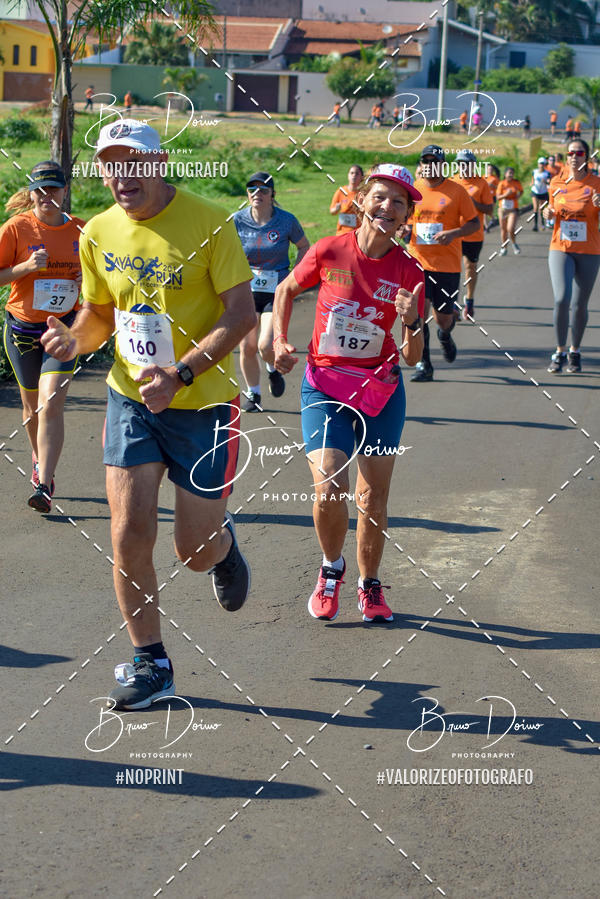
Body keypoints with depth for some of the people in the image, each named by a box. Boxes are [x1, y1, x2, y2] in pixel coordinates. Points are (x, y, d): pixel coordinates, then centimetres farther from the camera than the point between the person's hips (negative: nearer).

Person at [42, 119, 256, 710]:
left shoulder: (208, 223, -12)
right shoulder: (98, 233, 2)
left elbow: (241, 313, -14)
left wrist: (180, 373, -24)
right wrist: (76, 339, -9)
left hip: (202, 402, -3)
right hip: (131, 399, 3)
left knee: (195, 553, 4)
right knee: (129, 533, -6)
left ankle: (222, 544, 43)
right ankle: (149, 666, 11)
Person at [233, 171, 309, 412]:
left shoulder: (286, 220, -6)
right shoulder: (238, 220, -4)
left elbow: (304, 246, 10)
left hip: (277, 292, -2)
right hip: (247, 292, 2)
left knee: (266, 346, -14)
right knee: (247, 347, 0)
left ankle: (273, 370, 22)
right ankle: (252, 394, 21)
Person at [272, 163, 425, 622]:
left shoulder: (408, 272, -4)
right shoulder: (329, 251, -7)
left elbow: (412, 358, -3)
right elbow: (286, 290, 13)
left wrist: (411, 321, -22)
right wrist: (280, 340, 3)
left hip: (382, 391, 2)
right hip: (325, 386, -1)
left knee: (373, 498, 3)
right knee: (329, 487, -17)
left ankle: (370, 586, 27)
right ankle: (332, 568, 13)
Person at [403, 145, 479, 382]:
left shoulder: (456, 191, -1)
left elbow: (474, 223, 1)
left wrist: (454, 233, -17)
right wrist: (402, 229, -5)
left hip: (447, 264, -1)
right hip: (417, 262, 1)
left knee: (443, 317, 5)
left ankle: (445, 335, 44)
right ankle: (424, 365, -4)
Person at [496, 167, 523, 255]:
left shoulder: (517, 183, -1)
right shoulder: (502, 184, -4)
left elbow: (521, 191, 18)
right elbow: (498, 197, -7)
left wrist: (518, 195, -2)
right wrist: (506, 195, -23)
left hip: (513, 209, -1)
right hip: (502, 209, 1)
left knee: (510, 229, -16)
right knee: (503, 229, 10)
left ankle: (514, 244, 12)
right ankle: (503, 248, 26)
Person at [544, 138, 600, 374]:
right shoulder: (557, 182, 3)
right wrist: (549, 213, -5)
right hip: (560, 248, 1)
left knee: (579, 305, 5)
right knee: (561, 299, -15)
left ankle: (575, 352, 24)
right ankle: (560, 352, 0)